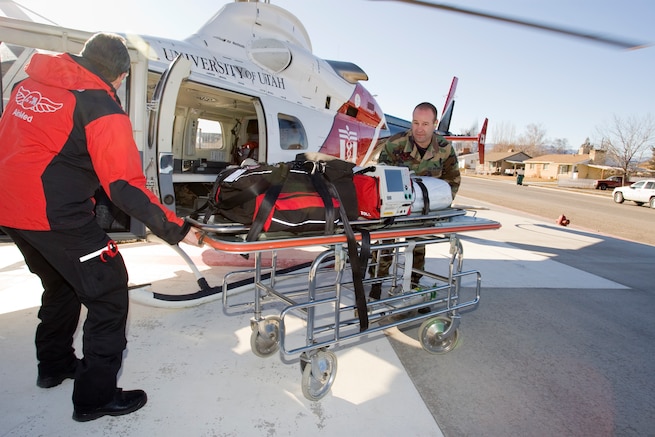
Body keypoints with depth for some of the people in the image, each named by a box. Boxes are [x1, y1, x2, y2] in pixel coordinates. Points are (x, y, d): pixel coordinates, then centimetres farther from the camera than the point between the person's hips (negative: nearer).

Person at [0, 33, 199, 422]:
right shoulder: (101, 107, -13)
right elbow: (126, 186, -19)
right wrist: (175, 229, -15)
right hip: (55, 215, -9)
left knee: (62, 285, 27)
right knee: (109, 295, 2)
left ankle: (55, 365, 42)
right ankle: (96, 397, 9)